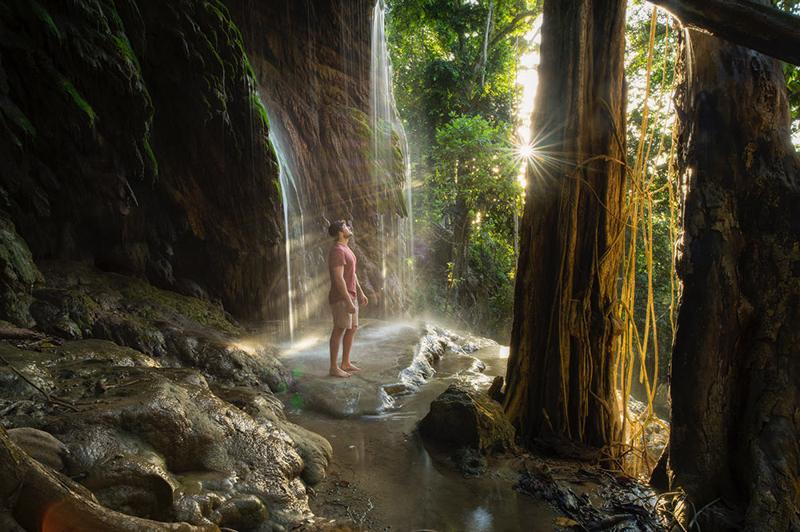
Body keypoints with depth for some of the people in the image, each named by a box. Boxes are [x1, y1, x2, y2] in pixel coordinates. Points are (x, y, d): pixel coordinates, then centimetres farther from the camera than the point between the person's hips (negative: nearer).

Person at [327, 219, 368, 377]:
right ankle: (334, 368, 7)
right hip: (341, 298, -10)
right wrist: (349, 302, -26)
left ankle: (346, 363, 25)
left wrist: (360, 293, 21)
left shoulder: (346, 249, 14)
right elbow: (338, 278, -25)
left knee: (352, 328, 14)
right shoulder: (337, 251, -20)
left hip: (350, 296, 10)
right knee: (339, 331, -3)